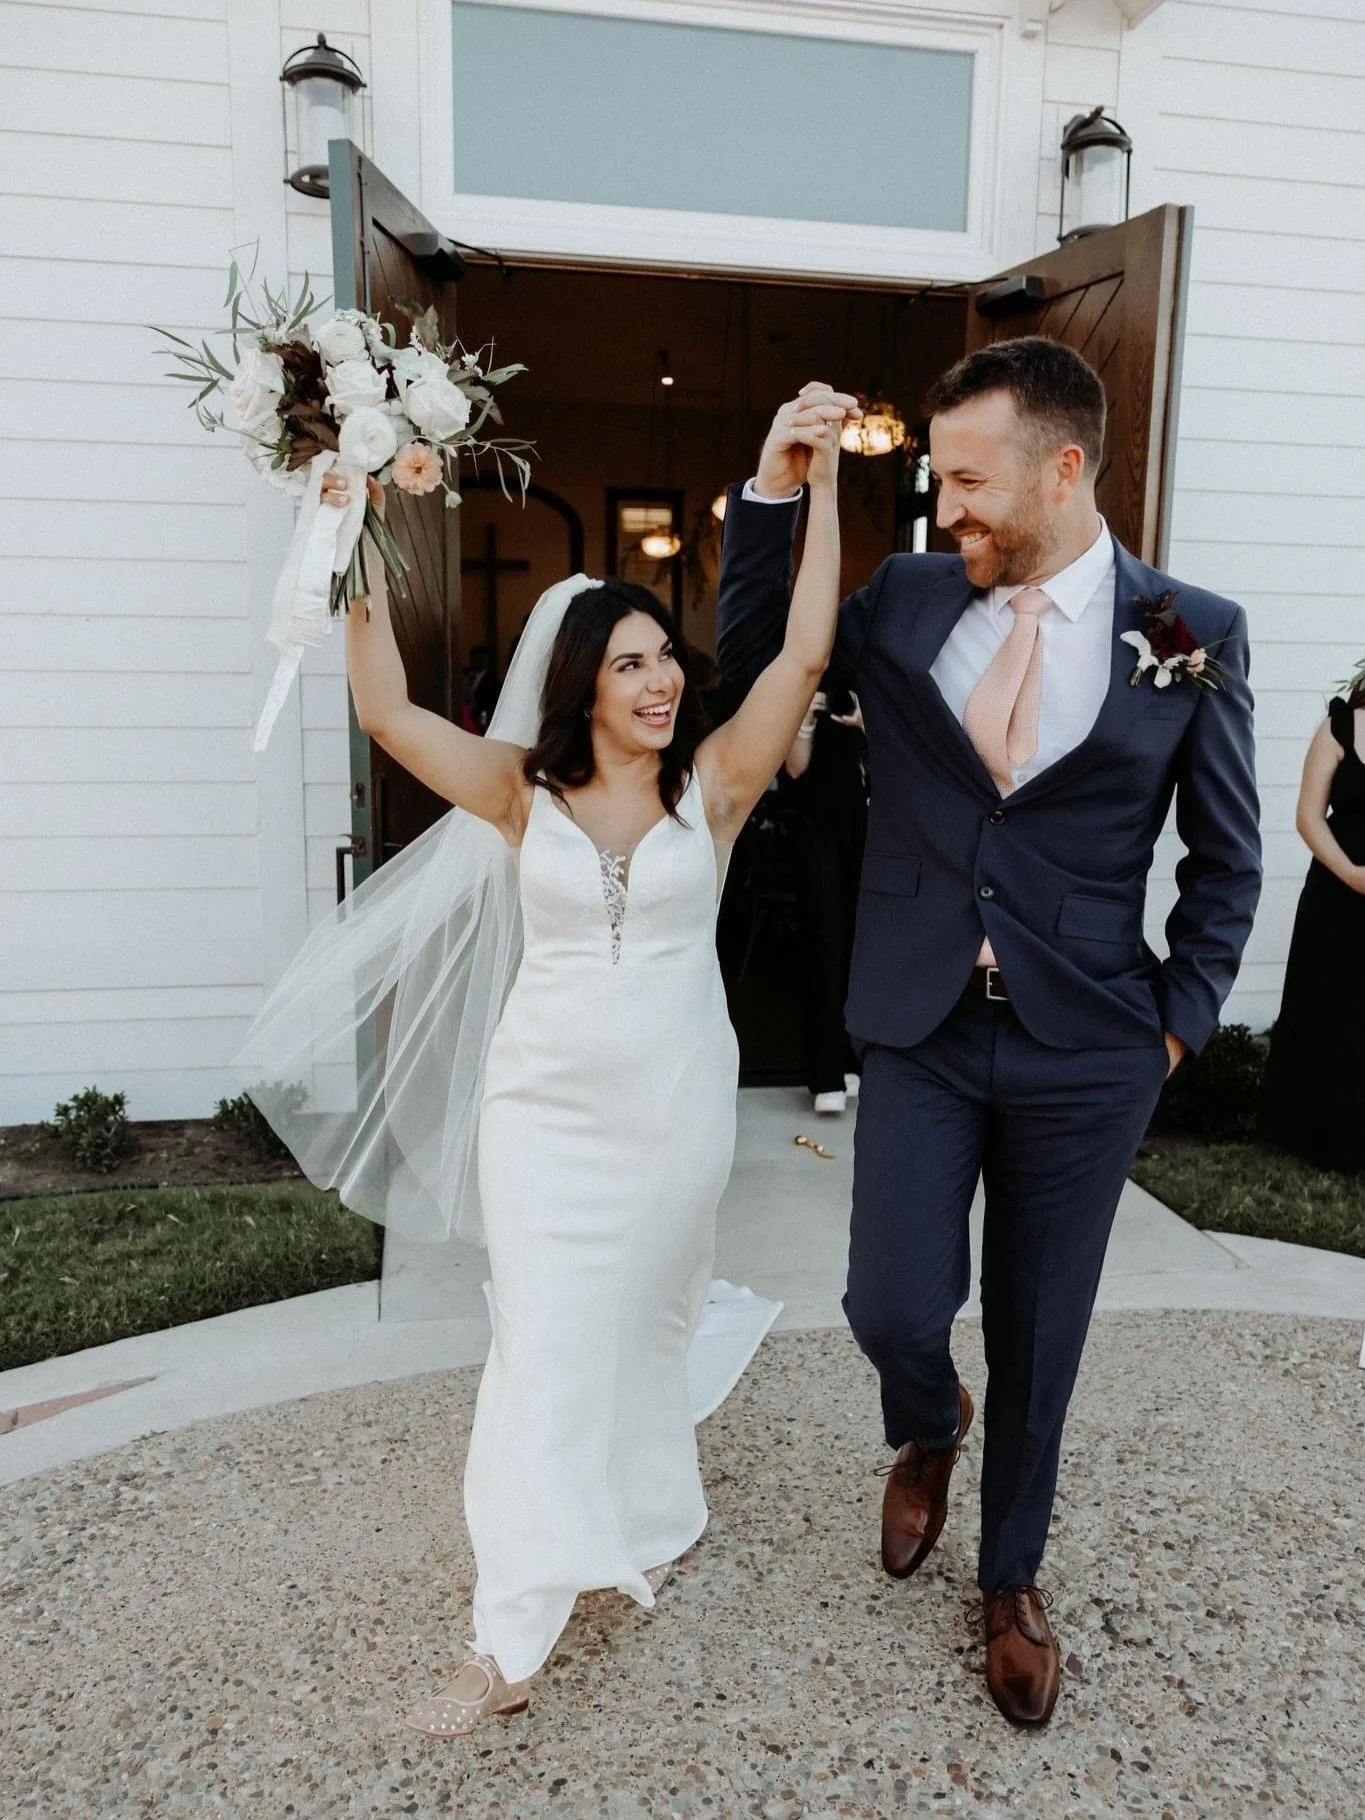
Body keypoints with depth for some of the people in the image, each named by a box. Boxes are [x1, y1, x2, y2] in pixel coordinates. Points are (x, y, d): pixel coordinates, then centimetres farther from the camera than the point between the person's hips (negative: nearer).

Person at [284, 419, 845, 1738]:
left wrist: (821, 488, -13)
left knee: (645, 1325, 17)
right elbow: (385, 712, -9)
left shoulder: (713, 784, -3)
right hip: (545, 1102, 0)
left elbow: (804, 655, -11)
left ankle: (649, 1523, 42)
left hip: (676, 1104, 1)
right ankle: (509, 1640, 14)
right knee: (544, 1345, 2)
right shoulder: (524, 791, -3)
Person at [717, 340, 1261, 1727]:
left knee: (1039, 1335, 13)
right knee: (894, 1310, -1)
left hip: (1086, 1051, -1)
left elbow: (1225, 858, 4)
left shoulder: (1193, 634, -5)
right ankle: (928, 1428, 39)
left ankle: (1011, 1581, 41)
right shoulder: (903, 600, 0)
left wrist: (1180, 1021, 0)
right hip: (920, 1029, 1)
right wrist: (773, 490, -3)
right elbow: (751, 655, 9)